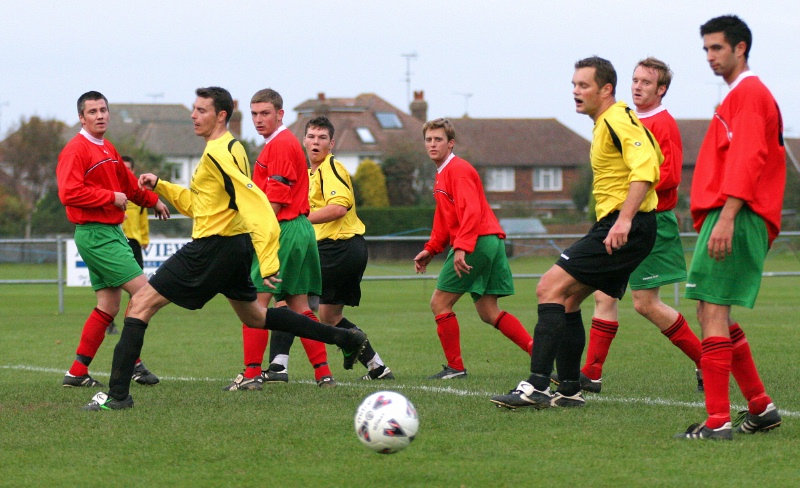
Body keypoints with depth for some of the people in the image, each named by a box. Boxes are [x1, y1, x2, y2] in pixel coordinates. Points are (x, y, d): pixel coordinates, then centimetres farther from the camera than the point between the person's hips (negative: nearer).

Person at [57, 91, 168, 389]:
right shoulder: (75, 150, -13)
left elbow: (127, 182, 34)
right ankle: (132, 363, -7)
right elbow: (69, 193, -24)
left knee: (108, 306, 8)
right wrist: (112, 197, -19)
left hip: (111, 232, 10)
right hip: (96, 235, -10)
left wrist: (153, 200, 43)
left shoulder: (108, 150, 17)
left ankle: (77, 373, 11)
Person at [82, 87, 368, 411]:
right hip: (235, 245, 10)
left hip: (212, 248, -10)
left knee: (140, 304, -8)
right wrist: (160, 186, 13)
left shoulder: (218, 153, -17)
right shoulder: (230, 148, 14)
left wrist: (268, 261, -32)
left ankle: (118, 394, -13)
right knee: (254, 316, 26)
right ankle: (345, 339, 27)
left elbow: (256, 206, -26)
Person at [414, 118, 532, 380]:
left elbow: (471, 211, -22)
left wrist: (461, 247, -29)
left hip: (477, 241, -10)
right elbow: (444, 220, 29)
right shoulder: (442, 173, 21)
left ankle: (455, 367, -1)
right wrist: (430, 250, 21)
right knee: (488, 312, 8)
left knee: (440, 302, -4)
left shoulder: (458, 170, -10)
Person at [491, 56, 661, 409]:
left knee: (550, 287, -16)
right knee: (566, 298, 13)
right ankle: (569, 390, 16)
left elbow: (645, 169, -25)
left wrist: (625, 219, -33)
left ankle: (537, 386, -21)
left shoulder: (617, 120, -13)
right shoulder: (604, 124, 19)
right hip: (611, 225, 11)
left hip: (625, 228, -11)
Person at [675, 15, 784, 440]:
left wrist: (727, 216, -26)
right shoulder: (739, 96, 24)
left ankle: (717, 422, -16)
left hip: (736, 217, -11)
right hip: (724, 217, 11)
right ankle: (761, 408, 18)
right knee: (712, 314, 13)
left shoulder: (749, 93, -8)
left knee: (712, 312, -13)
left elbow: (746, 161, -19)